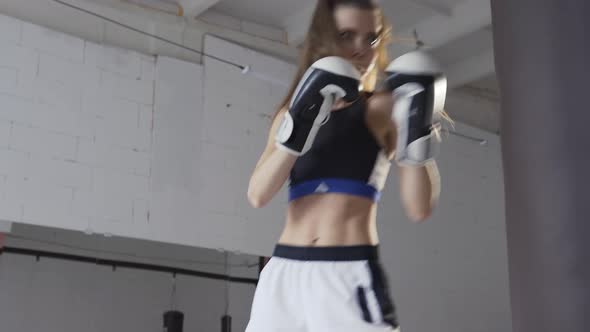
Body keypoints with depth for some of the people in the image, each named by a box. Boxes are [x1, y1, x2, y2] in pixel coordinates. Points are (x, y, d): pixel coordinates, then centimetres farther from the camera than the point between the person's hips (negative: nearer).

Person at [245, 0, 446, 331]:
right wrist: (298, 128, -12)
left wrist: (417, 130, -17)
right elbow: (258, 195, 0)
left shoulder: (385, 108, 4)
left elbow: (420, 209, -5)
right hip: (283, 273, 4)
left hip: (349, 275, -4)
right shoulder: (295, 111, 15)